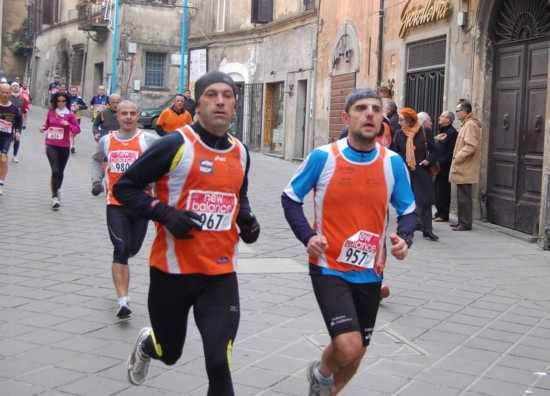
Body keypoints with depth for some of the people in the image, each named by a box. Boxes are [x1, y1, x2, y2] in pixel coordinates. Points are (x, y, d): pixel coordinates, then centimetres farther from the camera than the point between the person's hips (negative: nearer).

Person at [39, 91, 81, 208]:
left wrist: (68, 125, -17)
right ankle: (55, 197, -13)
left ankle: (57, 192, 38)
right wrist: (43, 127, 0)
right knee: (55, 171, -15)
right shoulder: (51, 112, 3)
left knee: (60, 171, 14)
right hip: (51, 145, -1)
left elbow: (78, 129, -1)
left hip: (64, 147, 1)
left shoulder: (70, 114, -2)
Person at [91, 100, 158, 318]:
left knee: (132, 249, 14)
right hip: (115, 204, 0)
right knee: (121, 250, -10)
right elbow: (96, 159, 25)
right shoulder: (106, 141, 6)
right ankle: (123, 301, -10)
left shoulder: (149, 139, -6)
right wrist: (96, 180, 11)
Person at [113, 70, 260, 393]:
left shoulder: (240, 153, 5)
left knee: (219, 363, -10)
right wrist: (164, 213, -20)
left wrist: (247, 220, 4)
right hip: (173, 269, -3)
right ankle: (147, 344, 56)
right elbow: (125, 187, -7)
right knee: (169, 353, 18)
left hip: (221, 274, 3)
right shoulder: (176, 145, -12)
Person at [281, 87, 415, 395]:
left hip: (370, 273, 4)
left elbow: (408, 211, 8)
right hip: (329, 268, -4)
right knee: (348, 347, -19)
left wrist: (404, 238, -14)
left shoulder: (393, 162, -3)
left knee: (356, 354, 15)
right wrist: (307, 236, -15)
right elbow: (291, 197, 2)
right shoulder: (323, 157, -11)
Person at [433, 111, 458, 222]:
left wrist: (441, 163, -17)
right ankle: (439, 212, 21)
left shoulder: (452, 132, -11)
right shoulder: (441, 130, 17)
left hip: (444, 168, -9)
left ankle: (444, 214, 3)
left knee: (443, 192, -3)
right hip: (438, 167, 9)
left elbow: (451, 151, -17)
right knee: (437, 191, 12)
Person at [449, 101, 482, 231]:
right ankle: (462, 220, 20)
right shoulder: (466, 124, 19)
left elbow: (470, 146, -23)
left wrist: (457, 158, -17)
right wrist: (457, 158, 16)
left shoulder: (470, 125, -14)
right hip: (463, 168, 10)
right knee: (461, 195, 14)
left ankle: (465, 223, -4)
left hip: (465, 168, -10)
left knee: (464, 196, -7)